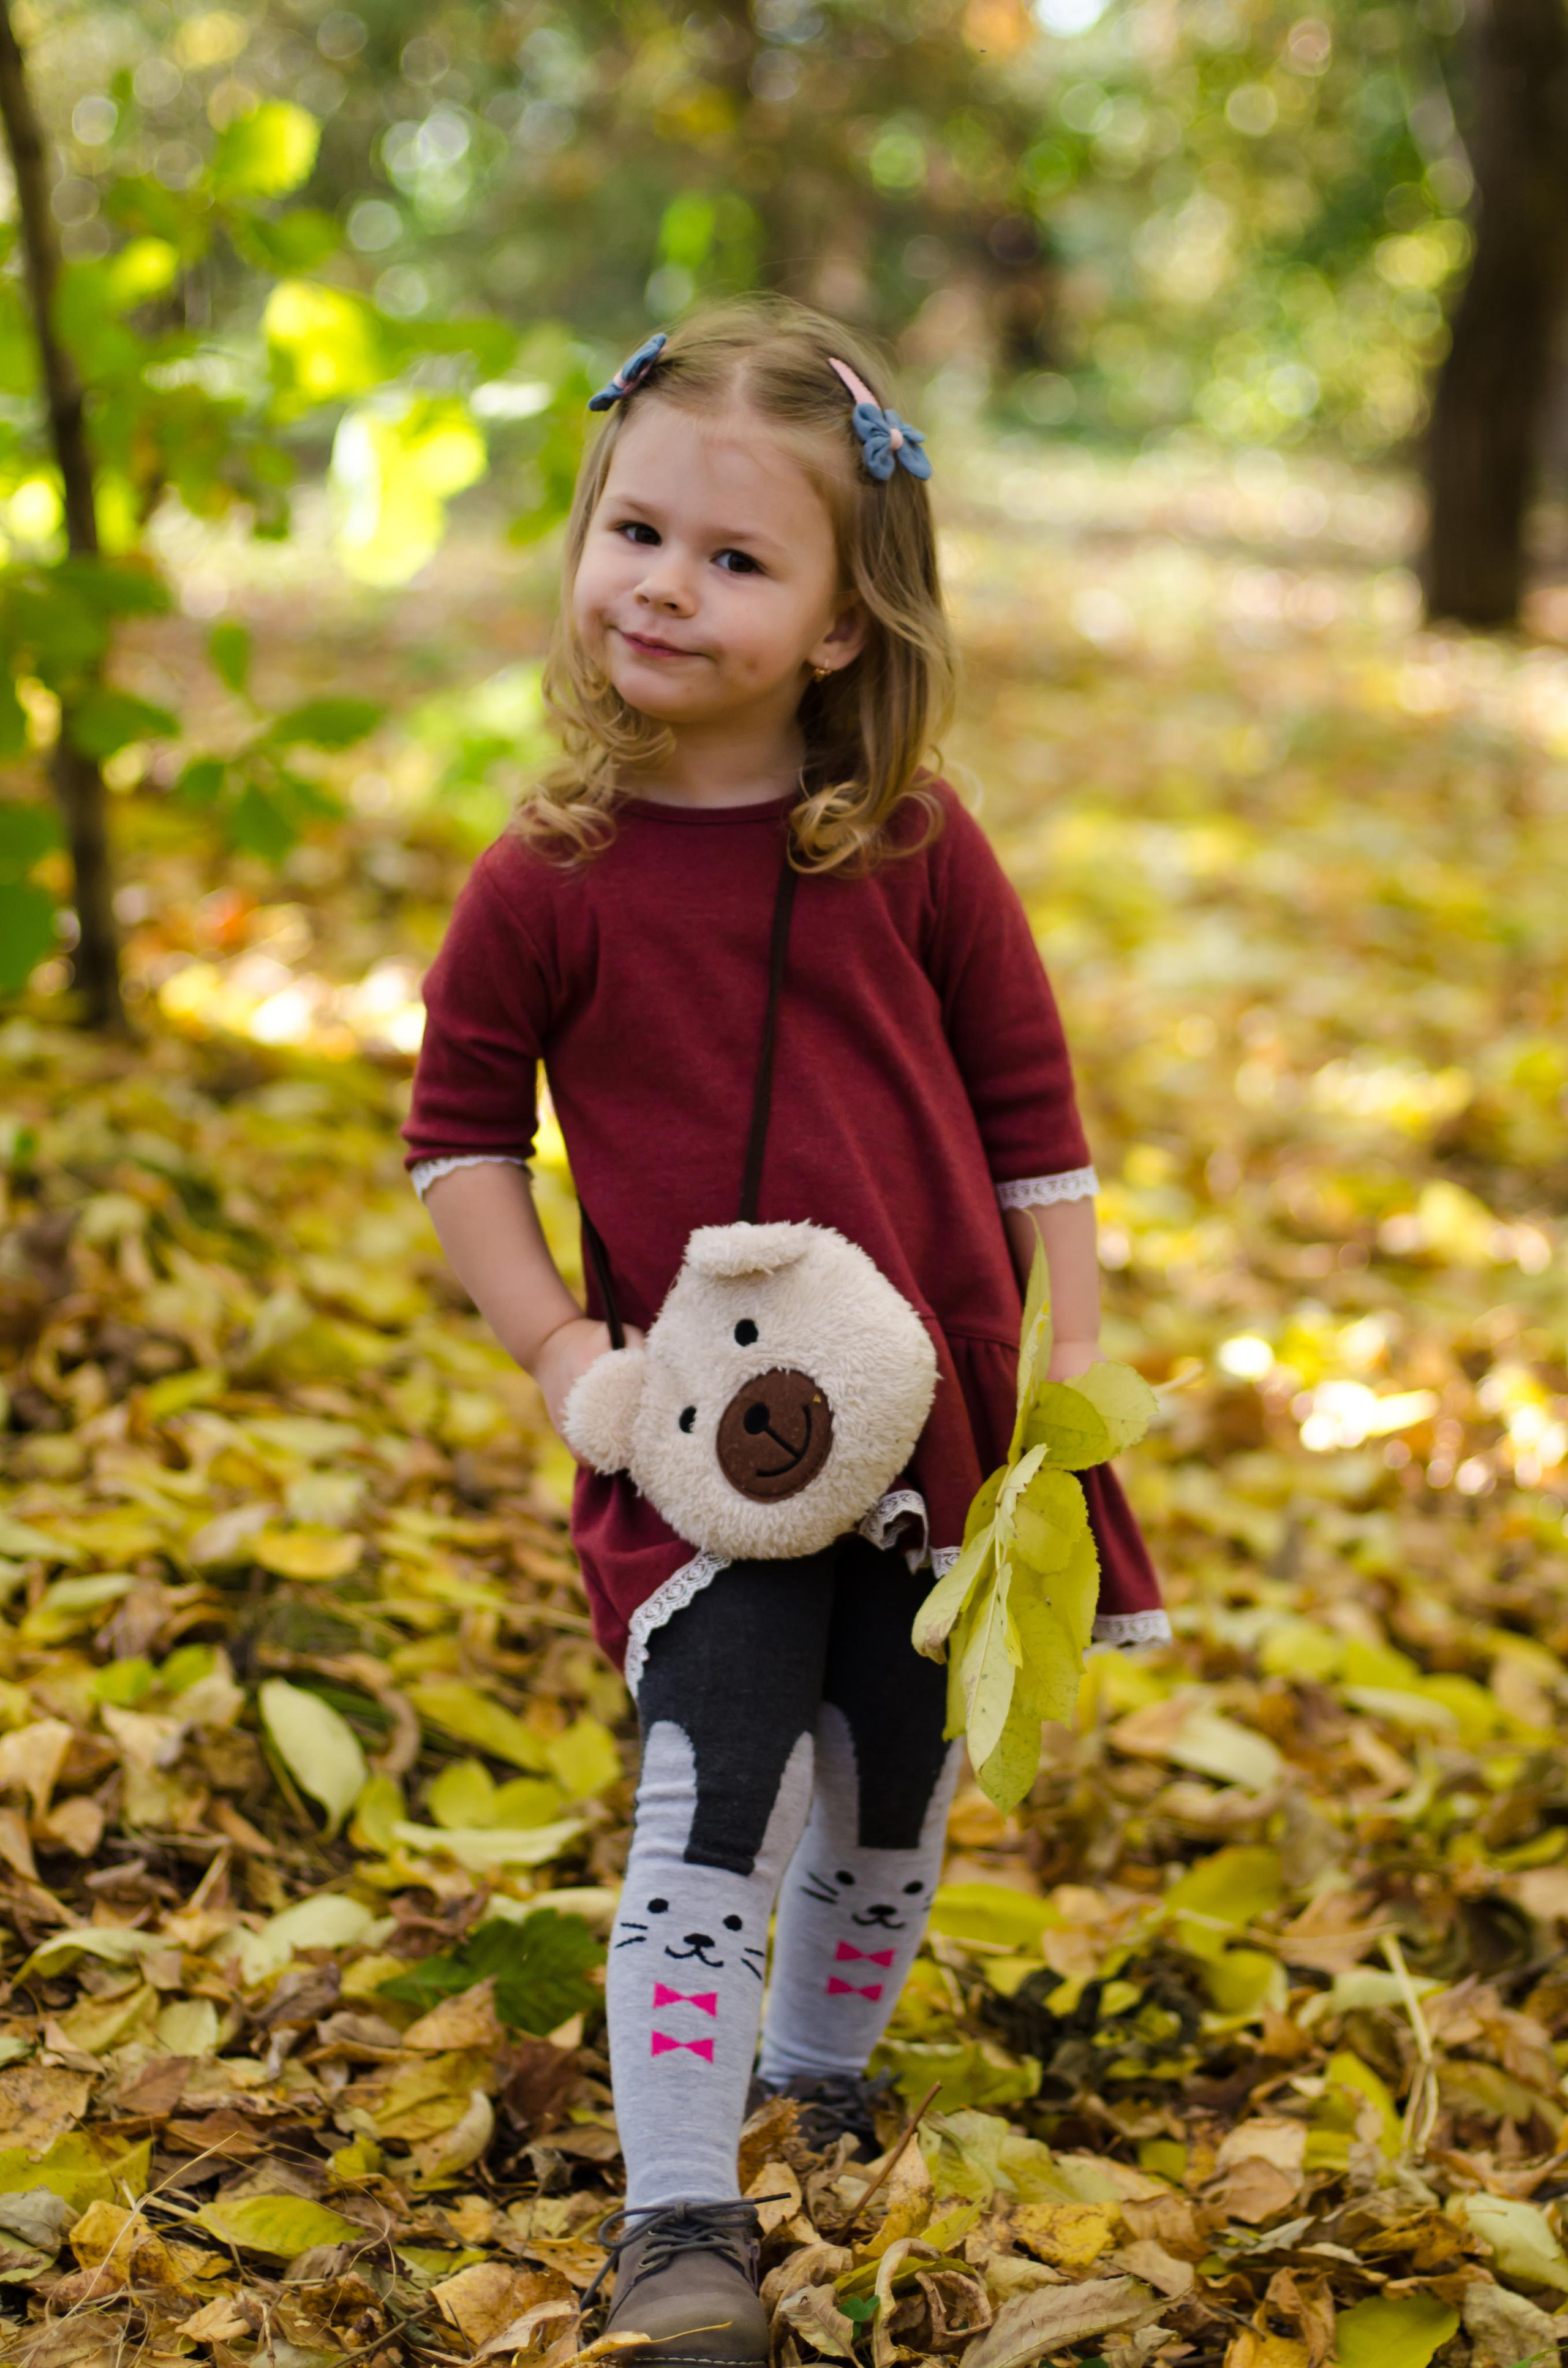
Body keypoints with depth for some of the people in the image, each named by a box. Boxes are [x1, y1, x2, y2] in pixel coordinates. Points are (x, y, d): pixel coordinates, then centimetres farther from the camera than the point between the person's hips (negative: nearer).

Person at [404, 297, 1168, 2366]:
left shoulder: (917, 851, -4)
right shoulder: (546, 886, -7)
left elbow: (1033, 1116, 3)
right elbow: (459, 1135, 3)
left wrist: (1070, 1384, -1)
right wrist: (559, 1351, -9)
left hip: (938, 1423, 3)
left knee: (894, 1797, 15)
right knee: (716, 1797, -11)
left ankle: (825, 2083, 41)